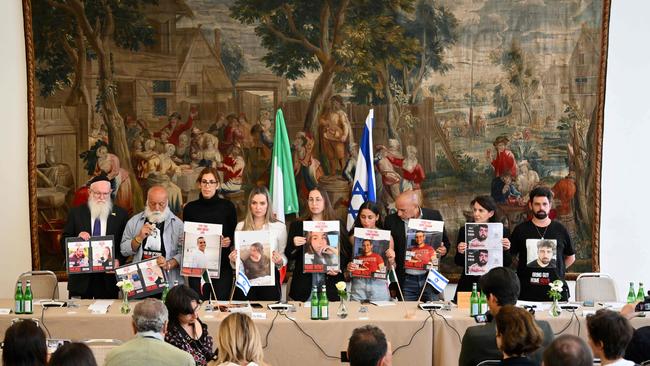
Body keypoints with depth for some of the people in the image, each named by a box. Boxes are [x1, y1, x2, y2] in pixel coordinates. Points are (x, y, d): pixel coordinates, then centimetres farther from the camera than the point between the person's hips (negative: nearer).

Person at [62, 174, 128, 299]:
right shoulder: (76, 213, 6)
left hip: (108, 276, 0)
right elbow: (64, 242, 5)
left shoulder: (120, 214, 6)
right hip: (81, 277, 0)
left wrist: (118, 260, -12)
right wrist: (78, 238, -14)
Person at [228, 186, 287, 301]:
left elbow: (284, 256, 4)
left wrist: (280, 261, -16)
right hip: (245, 279, 1)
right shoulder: (241, 226, 7)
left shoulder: (279, 227, 1)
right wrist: (233, 260, -8)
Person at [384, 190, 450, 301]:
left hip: (429, 278, 0)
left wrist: (444, 250, -13)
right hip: (406, 281, 0)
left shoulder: (434, 216, -2)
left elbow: (445, 242, 9)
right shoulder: (391, 220, -3)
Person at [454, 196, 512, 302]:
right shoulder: (464, 230, 4)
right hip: (468, 284, 1)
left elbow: (507, 264, 4)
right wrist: (460, 252, -13)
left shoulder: (502, 231, 2)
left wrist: (506, 250, -14)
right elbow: (458, 262, 7)